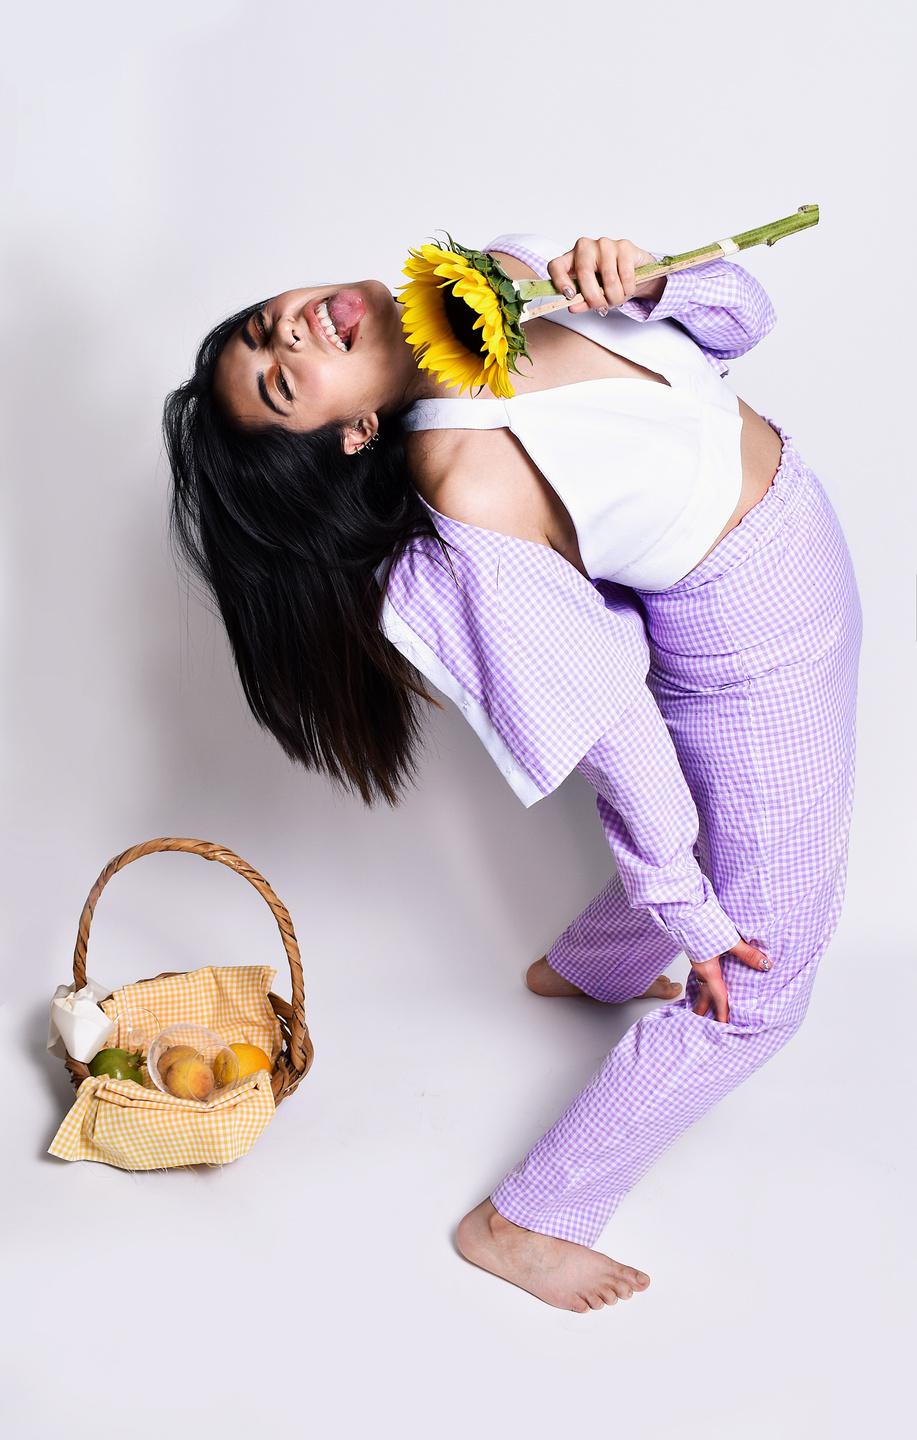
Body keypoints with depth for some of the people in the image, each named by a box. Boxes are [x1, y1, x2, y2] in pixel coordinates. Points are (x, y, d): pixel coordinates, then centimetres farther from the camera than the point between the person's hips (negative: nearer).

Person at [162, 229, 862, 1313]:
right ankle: (524, 1221, 16)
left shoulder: (507, 275, -10)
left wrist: (631, 276, -26)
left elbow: (741, 316, -5)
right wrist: (689, 917, -17)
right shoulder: (467, 495, -30)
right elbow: (609, 723, -25)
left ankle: (582, 967, 60)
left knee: (721, 839, 31)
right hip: (754, 648, -7)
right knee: (758, 985, 3)